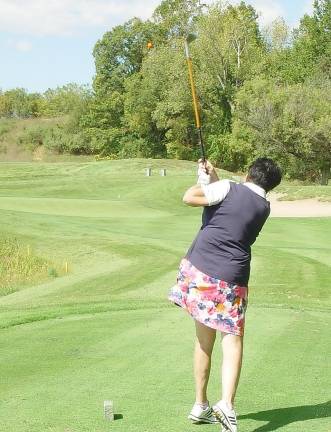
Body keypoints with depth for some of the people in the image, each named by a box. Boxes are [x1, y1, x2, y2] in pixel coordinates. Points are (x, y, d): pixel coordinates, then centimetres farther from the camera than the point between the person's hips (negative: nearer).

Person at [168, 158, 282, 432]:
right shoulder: (264, 208, 11)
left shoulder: (229, 188, -1)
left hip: (198, 270, 1)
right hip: (232, 278, 0)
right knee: (233, 340, 4)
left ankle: (201, 406, 21)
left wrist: (204, 179, 11)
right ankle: (227, 404, -17)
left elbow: (189, 198, -6)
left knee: (204, 340, 12)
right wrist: (213, 178, 27)